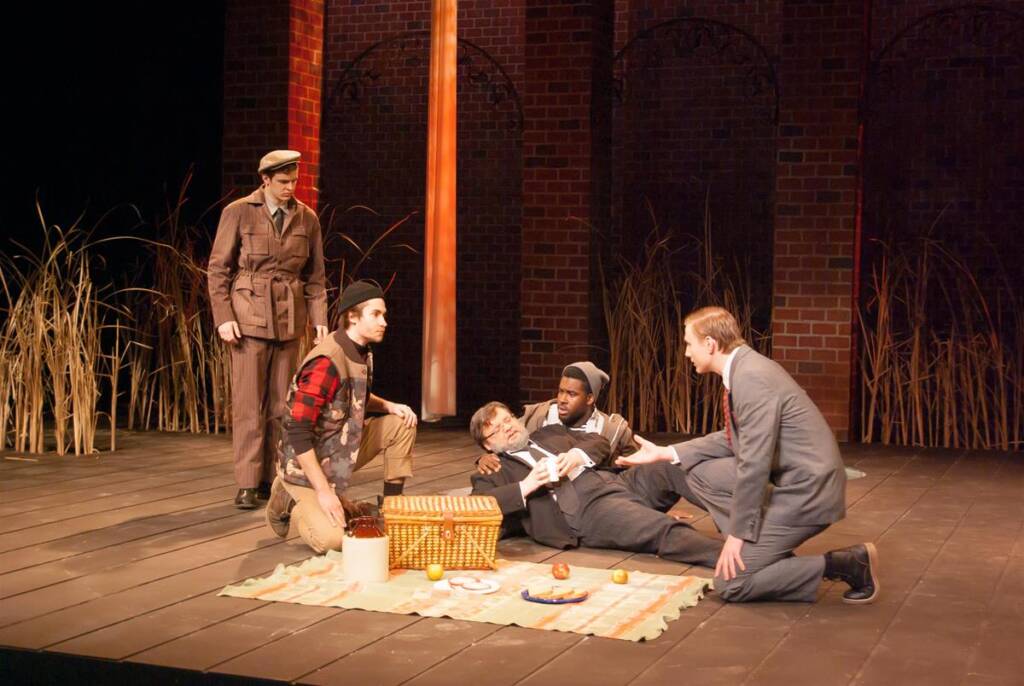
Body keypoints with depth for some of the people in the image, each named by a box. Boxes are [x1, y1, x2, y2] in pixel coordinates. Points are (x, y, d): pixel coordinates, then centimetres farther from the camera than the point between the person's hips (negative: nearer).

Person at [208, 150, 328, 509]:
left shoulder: (307, 218, 6)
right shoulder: (238, 212, -3)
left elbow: (315, 275, 11)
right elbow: (218, 269, -1)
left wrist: (320, 319, 1)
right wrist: (223, 317, -10)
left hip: (289, 319, 4)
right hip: (249, 317, -3)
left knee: (280, 403, 7)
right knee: (248, 404, -3)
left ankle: (271, 479, 15)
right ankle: (247, 484, 3)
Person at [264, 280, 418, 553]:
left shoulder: (362, 352, -1)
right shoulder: (326, 363, -28)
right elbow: (298, 433, -30)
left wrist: (388, 406, -1)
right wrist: (323, 491, -29)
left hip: (343, 448, 8)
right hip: (308, 462, -8)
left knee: (402, 424, -2)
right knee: (334, 539, -23)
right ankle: (290, 501, 7)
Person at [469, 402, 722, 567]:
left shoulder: (550, 432, 31)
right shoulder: (493, 474, 16)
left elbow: (600, 441, 24)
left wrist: (577, 455, 2)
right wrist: (525, 486, -12)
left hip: (615, 481, 6)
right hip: (582, 508, -6)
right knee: (667, 530, -31)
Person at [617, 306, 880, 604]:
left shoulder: (751, 378, -22)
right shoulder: (744, 368, 7)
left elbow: (754, 463, -23)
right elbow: (732, 439, 19)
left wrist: (738, 532, -16)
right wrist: (665, 453, 18)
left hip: (806, 491, -10)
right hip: (791, 479, 10)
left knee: (730, 583, -7)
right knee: (699, 471, 12)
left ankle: (846, 564, -4)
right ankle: (760, 546, 11)